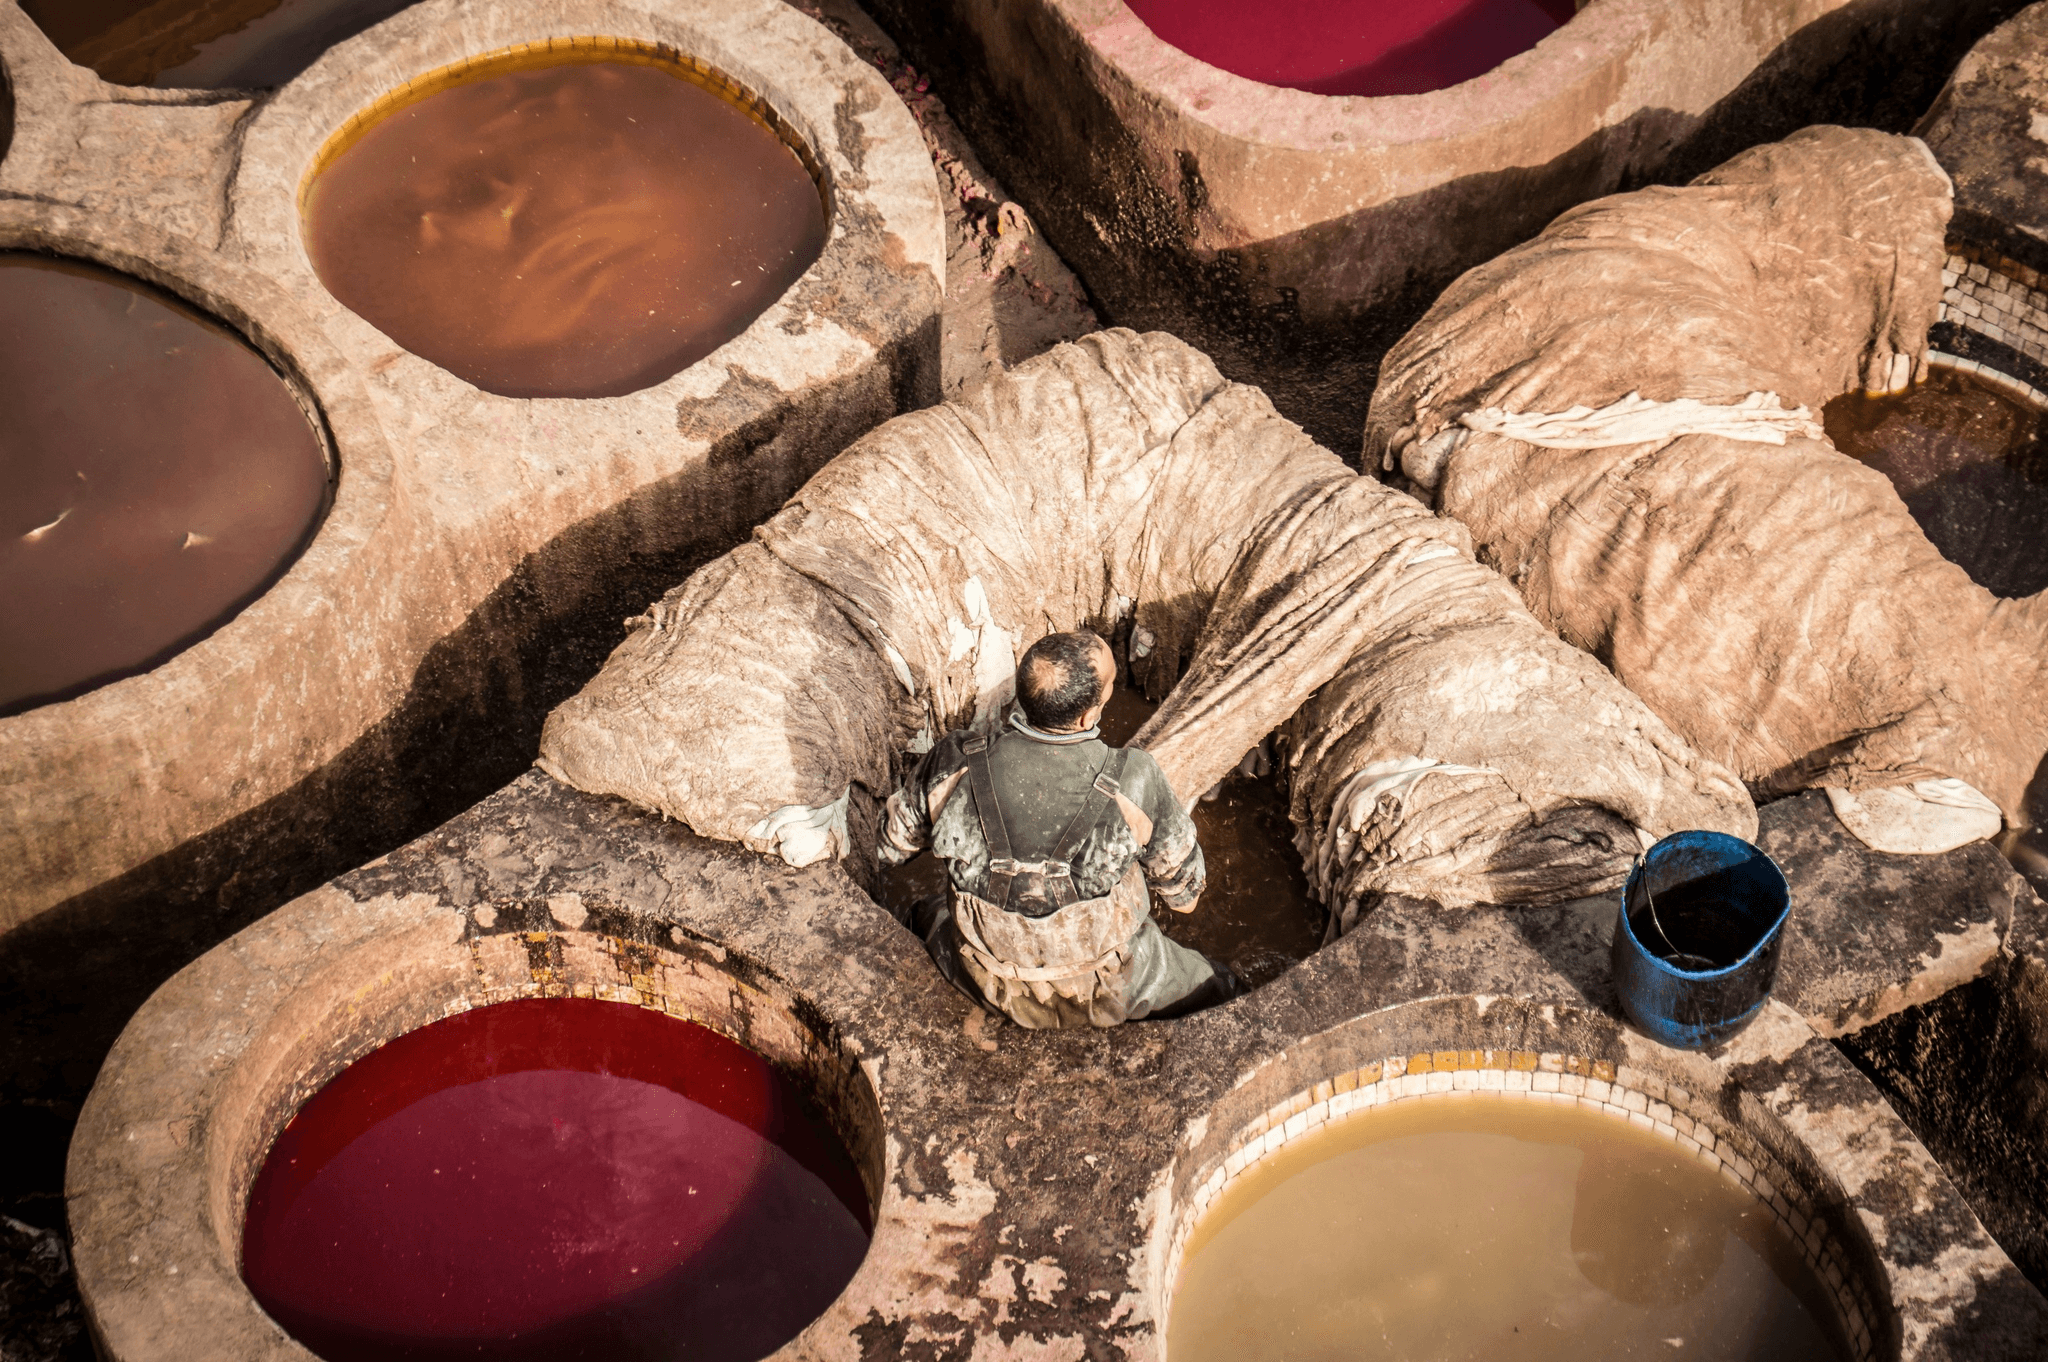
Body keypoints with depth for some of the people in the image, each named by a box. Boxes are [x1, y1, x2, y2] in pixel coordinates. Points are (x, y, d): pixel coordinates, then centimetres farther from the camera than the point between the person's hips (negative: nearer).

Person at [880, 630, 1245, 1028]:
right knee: (1218, 985, 26)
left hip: (989, 988, 2)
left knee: (923, 916, 35)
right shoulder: (1134, 781, -28)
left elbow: (893, 844, -2)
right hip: (1104, 995, -2)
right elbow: (1183, 891, -9)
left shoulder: (953, 764, -24)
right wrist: (1184, 893, 17)